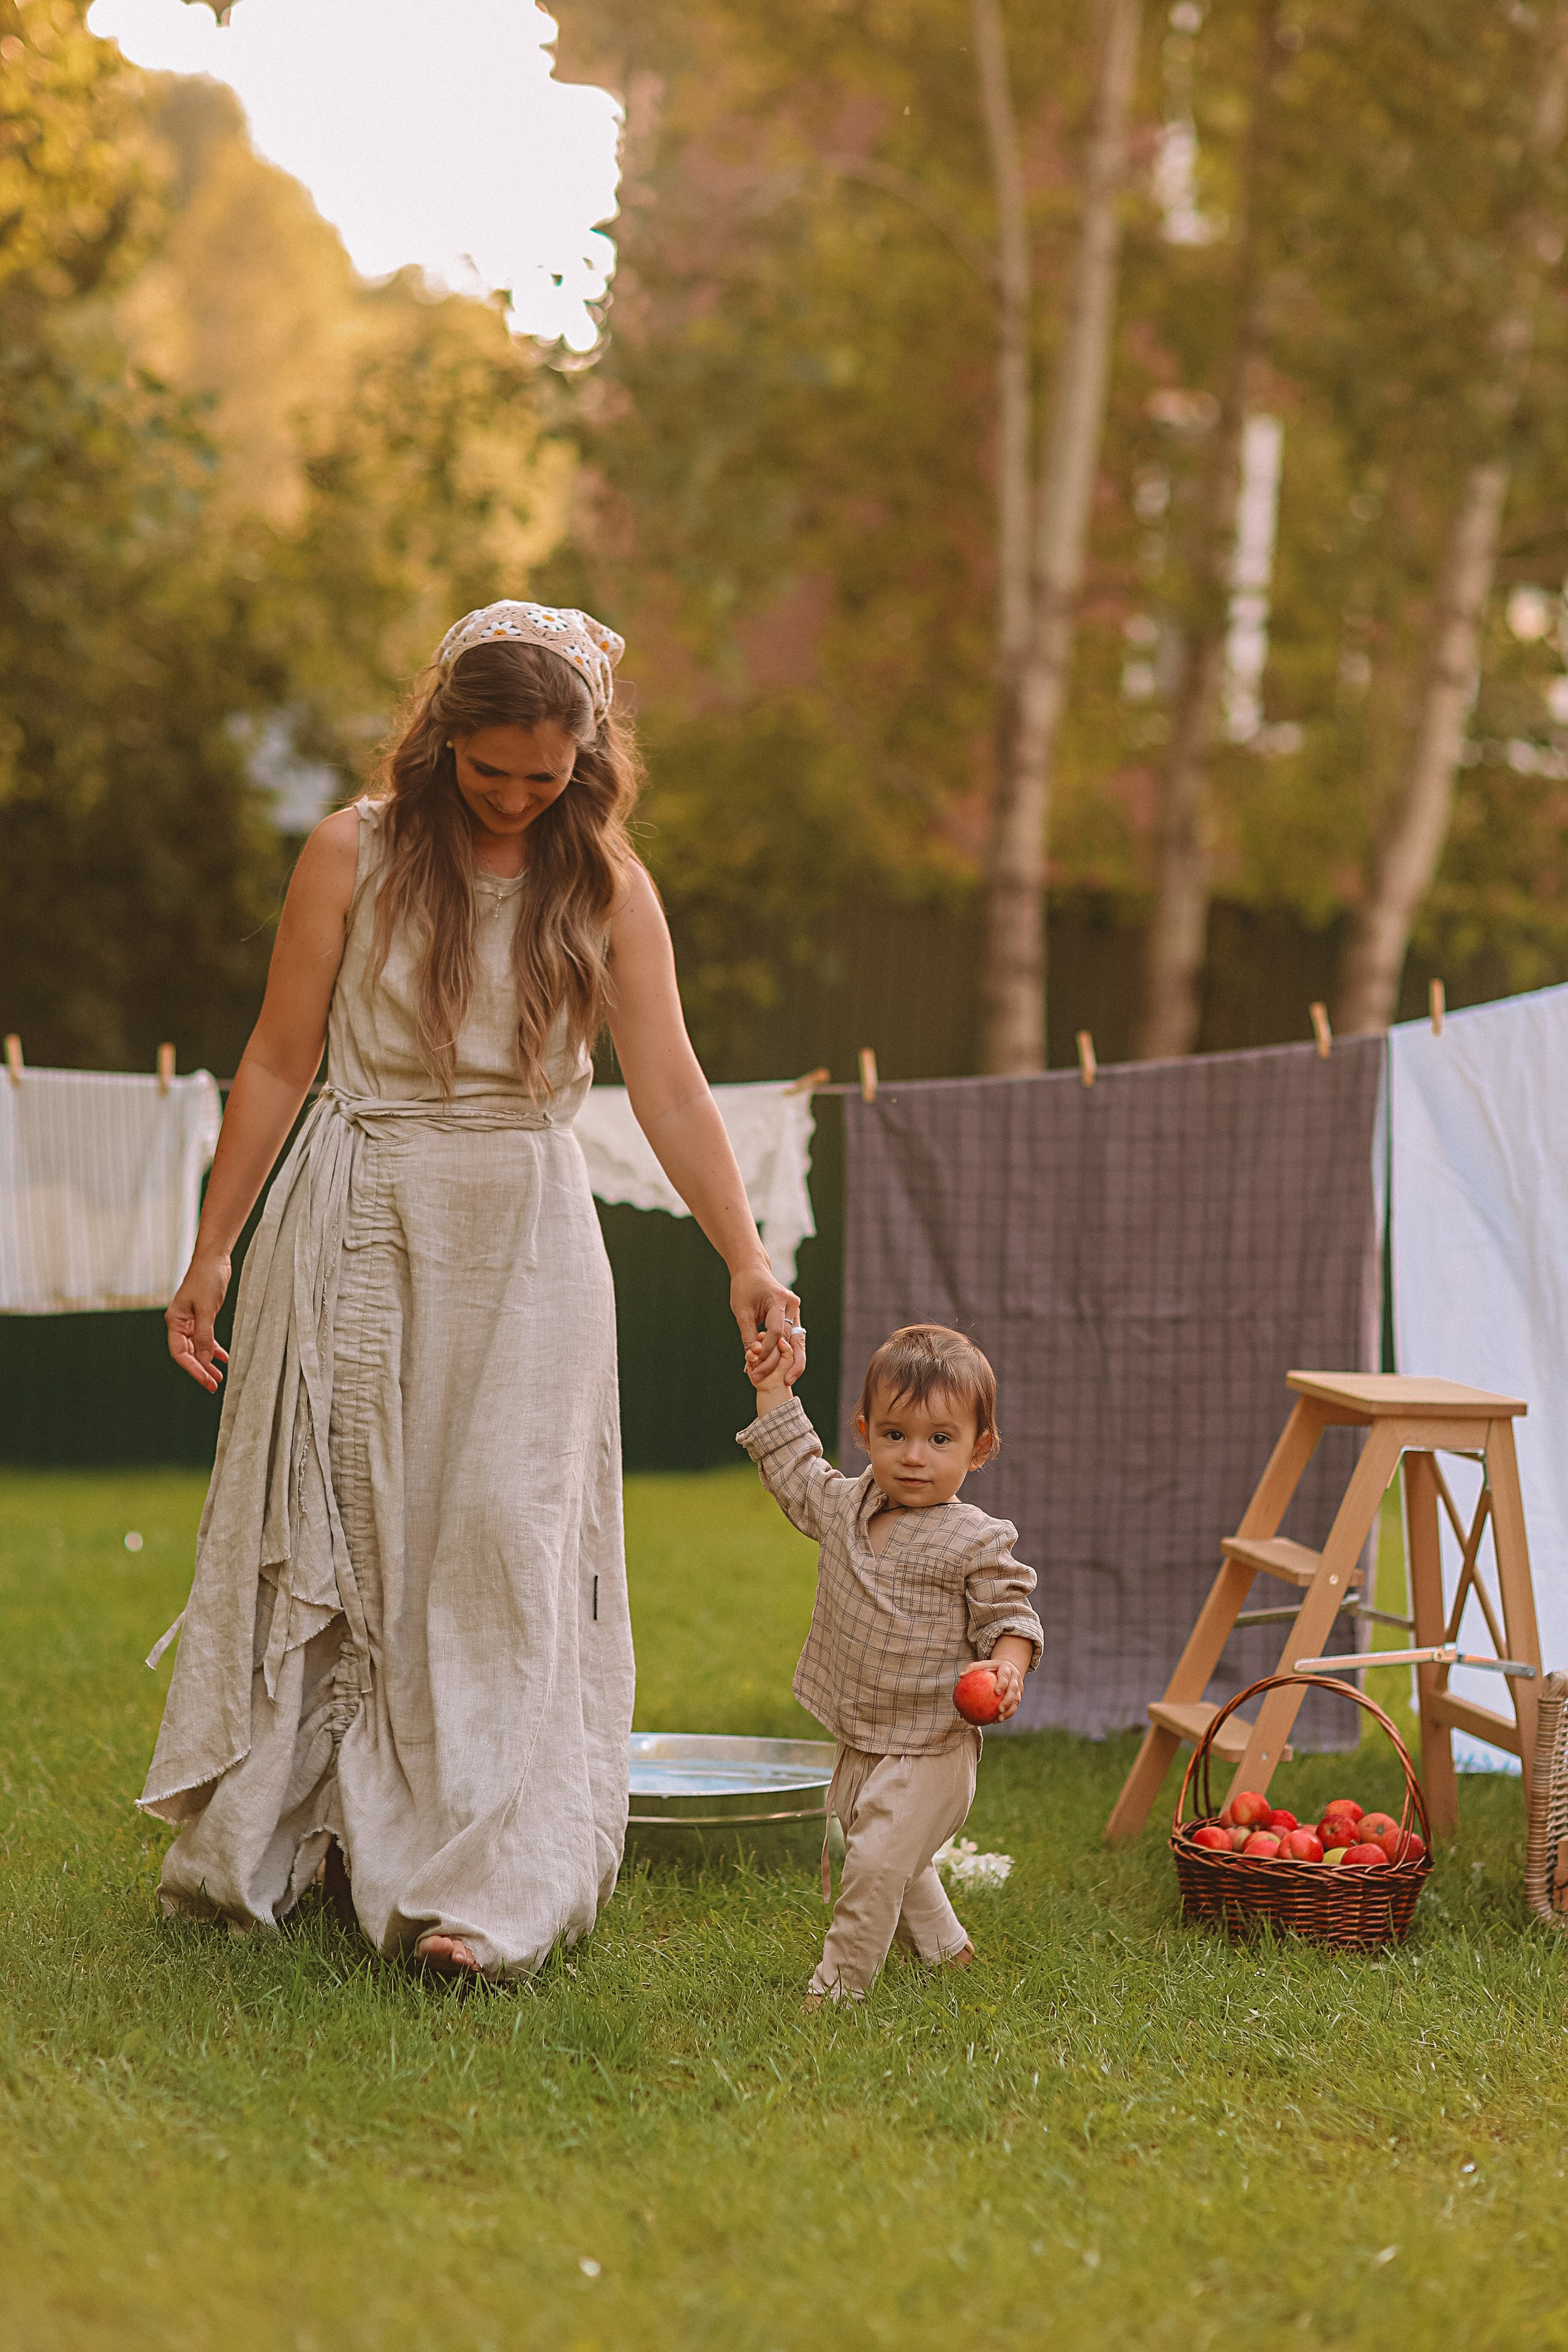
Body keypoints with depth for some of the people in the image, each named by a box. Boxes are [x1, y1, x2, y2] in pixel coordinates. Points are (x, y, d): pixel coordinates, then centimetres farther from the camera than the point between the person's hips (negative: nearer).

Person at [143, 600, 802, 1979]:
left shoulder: (605, 880, 0)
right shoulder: (355, 854, -2)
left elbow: (671, 1088, -6)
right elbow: (279, 1062, 2)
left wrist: (745, 1259, -19)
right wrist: (213, 1252, 2)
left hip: (525, 1240, 0)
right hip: (360, 1230, 0)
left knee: (507, 1545, -6)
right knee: (325, 1537, 6)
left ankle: (495, 1889, -6)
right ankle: (261, 1851, 21)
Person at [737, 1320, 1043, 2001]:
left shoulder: (975, 1541, -16)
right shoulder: (845, 1506, 1)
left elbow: (1008, 1615, -9)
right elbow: (794, 1474, 17)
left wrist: (1006, 1666, -28)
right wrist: (774, 1391, 12)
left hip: (930, 1750, -7)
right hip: (860, 1742, 7)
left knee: (877, 1863, -17)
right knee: (868, 1860, 23)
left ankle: (838, 1984, -5)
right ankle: (944, 1948, 43)